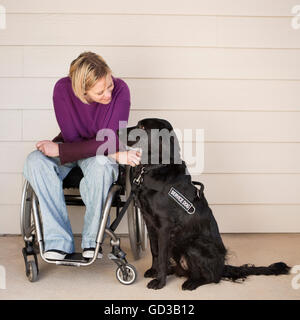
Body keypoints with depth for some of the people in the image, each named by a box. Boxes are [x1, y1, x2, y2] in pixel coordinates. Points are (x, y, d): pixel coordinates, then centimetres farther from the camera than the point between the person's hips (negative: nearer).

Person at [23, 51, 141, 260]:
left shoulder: (120, 90, -23)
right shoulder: (63, 89, -21)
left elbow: (112, 140, -24)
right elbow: (72, 139, -18)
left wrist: (59, 150, -27)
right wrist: (115, 153, -29)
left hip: (101, 154, -1)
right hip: (72, 148, 2)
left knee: (100, 164, -38)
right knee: (35, 161, -29)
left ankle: (92, 240, -20)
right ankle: (59, 241, -27)